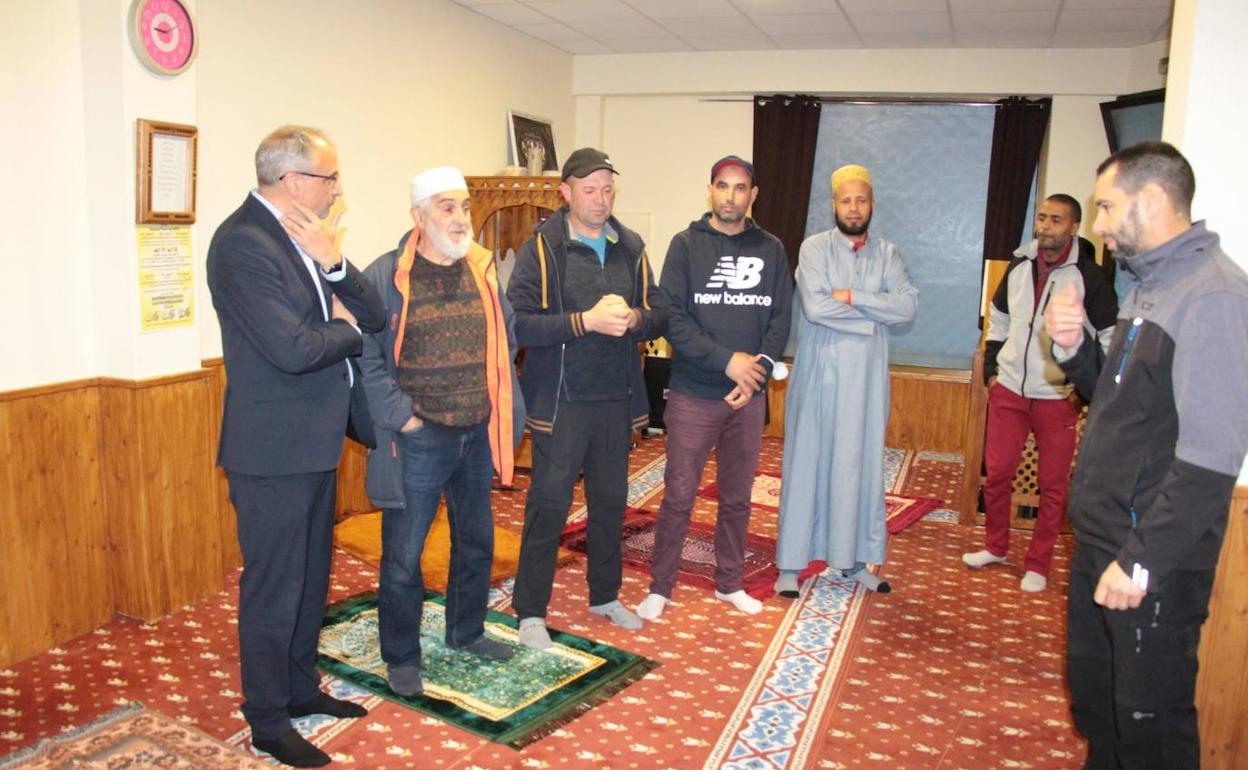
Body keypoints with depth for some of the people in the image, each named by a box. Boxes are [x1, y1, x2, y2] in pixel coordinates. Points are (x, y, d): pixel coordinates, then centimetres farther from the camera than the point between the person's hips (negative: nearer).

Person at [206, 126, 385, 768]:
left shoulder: (305, 234, 10)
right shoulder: (243, 241, -18)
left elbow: (376, 316, 4)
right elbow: (293, 348, -27)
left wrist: (333, 264, -13)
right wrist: (346, 329, -8)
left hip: (315, 440, 9)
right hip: (273, 448, -9)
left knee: (311, 576, 20)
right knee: (273, 587, 5)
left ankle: (301, 687, 38)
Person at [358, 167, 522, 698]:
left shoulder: (483, 270, 5)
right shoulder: (385, 276, -12)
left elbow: (505, 337, 12)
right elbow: (367, 356, -14)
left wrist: (499, 405, 4)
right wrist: (400, 416, -16)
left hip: (478, 435, 6)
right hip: (418, 440, -6)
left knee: (476, 541, 19)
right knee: (403, 554, 4)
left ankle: (466, 632, 40)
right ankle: (401, 656, 23)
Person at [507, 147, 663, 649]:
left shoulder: (631, 248, 8)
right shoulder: (542, 248, -8)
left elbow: (658, 317, 10)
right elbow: (519, 322, -17)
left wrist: (633, 319, -12)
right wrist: (586, 320, -24)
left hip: (617, 399, 5)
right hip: (560, 400, -5)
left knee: (611, 500, 16)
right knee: (548, 504, 2)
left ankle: (604, 595, 34)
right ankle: (530, 610, 17)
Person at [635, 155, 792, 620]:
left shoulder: (771, 249, 7)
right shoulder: (687, 244, -2)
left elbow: (781, 318, 4)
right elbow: (670, 315, -11)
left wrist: (758, 370, -12)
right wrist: (726, 360, -18)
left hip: (749, 397, 3)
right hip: (693, 394, -3)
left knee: (737, 496, 14)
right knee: (678, 495, 3)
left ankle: (729, 583, 30)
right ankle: (659, 588, 18)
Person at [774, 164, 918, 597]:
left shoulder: (887, 255, 8)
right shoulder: (815, 248, -3)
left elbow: (908, 306, -7)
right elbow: (814, 306, -18)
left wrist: (851, 297, -15)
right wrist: (873, 316, -10)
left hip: (867, 377, 3)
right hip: (819, 374, -3)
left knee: (861, 464, 9)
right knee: (806, 464, 2)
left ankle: (854, 559, 22)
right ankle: (790, 563, 11)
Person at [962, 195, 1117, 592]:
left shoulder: (1088, 275, -8)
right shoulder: (1019, 266, 5)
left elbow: (1112, 336, -4)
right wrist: (991, 371, 14)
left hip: (1058, 398, -4)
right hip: (1008, 390, 4)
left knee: (1052, 484, 5)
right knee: (996, 473, 9)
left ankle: (1038, 564, 18)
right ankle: (995, 546, 28)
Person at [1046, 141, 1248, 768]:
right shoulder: (1150, 285, 12)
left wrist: (1142, 559, -24)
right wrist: (1073, 347, 1)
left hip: (1154, 559, -9)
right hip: (1102, 538, 9)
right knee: (1091, 691, 22)